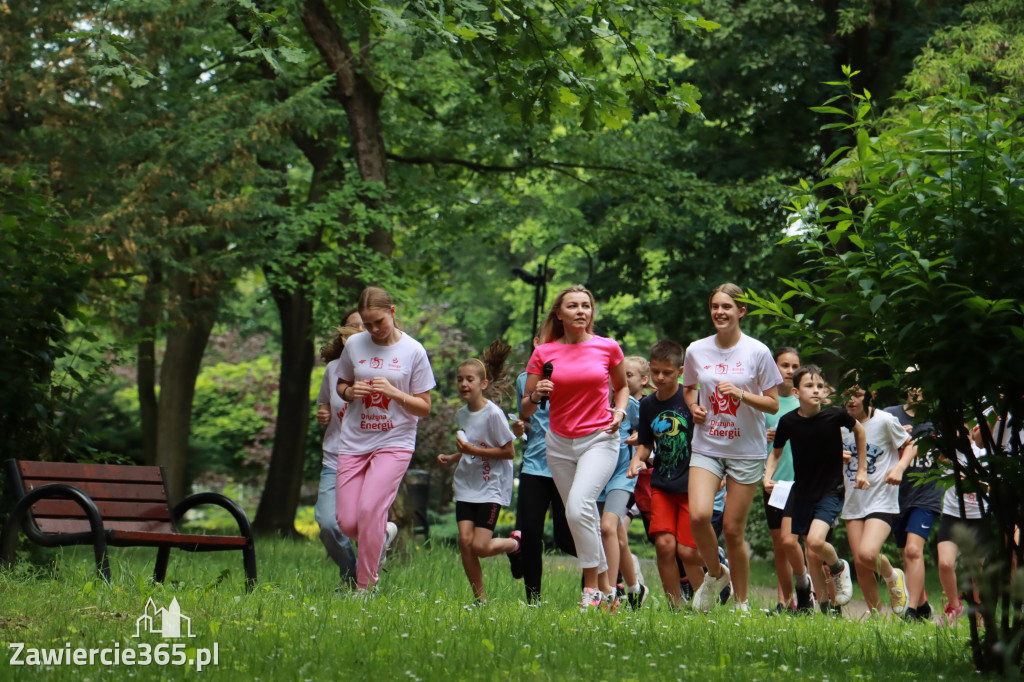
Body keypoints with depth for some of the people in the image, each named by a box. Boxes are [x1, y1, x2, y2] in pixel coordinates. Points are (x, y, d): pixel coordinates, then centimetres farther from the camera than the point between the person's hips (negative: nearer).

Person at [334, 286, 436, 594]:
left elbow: (424, 408, -1)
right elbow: (340, 385, 18)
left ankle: (365, 587, -6)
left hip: (394, 442, -3)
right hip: (355, 441, 3)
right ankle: (383, 534, 32)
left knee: (369, 509, -19)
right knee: (347, 522, -2)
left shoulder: (413, 351, -4)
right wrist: (351, 391, -6)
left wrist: (394, 393, -19)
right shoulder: (354, 345, 3)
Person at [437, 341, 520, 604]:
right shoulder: (461, 414, 7)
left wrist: (474, 450, -20)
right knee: (465, 540, -8)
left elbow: (509, 452, -13)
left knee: (480, 547, -12)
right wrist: (451, 458, 3)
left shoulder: (493, 414, -14)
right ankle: (480, 598, 4)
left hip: (491, 487, -6)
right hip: (466, 486, 6)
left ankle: (514, 543, 19)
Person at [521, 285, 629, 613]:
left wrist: (619, 412, 0)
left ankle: (592, 589, -16)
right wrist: (536, 396, -16)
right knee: (584, 517, 5)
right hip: (560, 443, 3)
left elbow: (621, 385, 19)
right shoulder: (544, 353, 1)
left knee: (578, 506, -23)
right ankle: (605, 590, 16)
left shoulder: (608, 348, 0)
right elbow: (525, 411, 5)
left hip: (599, 439, -3)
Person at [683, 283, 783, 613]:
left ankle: (741, 602, 15)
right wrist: (694, 407, 0)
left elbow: (773, 404, -1)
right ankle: (715, 574, 9)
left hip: (746, 450, -2)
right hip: (706, 447, 2)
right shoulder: (696, 351, 3)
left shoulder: (757, 352, -4)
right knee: (698, 515, -19)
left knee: (733, 528, -1)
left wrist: (741, 394, -18)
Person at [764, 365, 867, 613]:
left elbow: (859, 431, 7)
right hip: (800, 491, 3)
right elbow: (776, 453, 9)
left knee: (815, 541, -22)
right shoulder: (788, 421, -9)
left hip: (831, 492, -3)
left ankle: (839, 568, 12)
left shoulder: (835, 415, -14)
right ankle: (802, 584, 27)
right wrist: (768, 476, -8)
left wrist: (862, 470, 8)